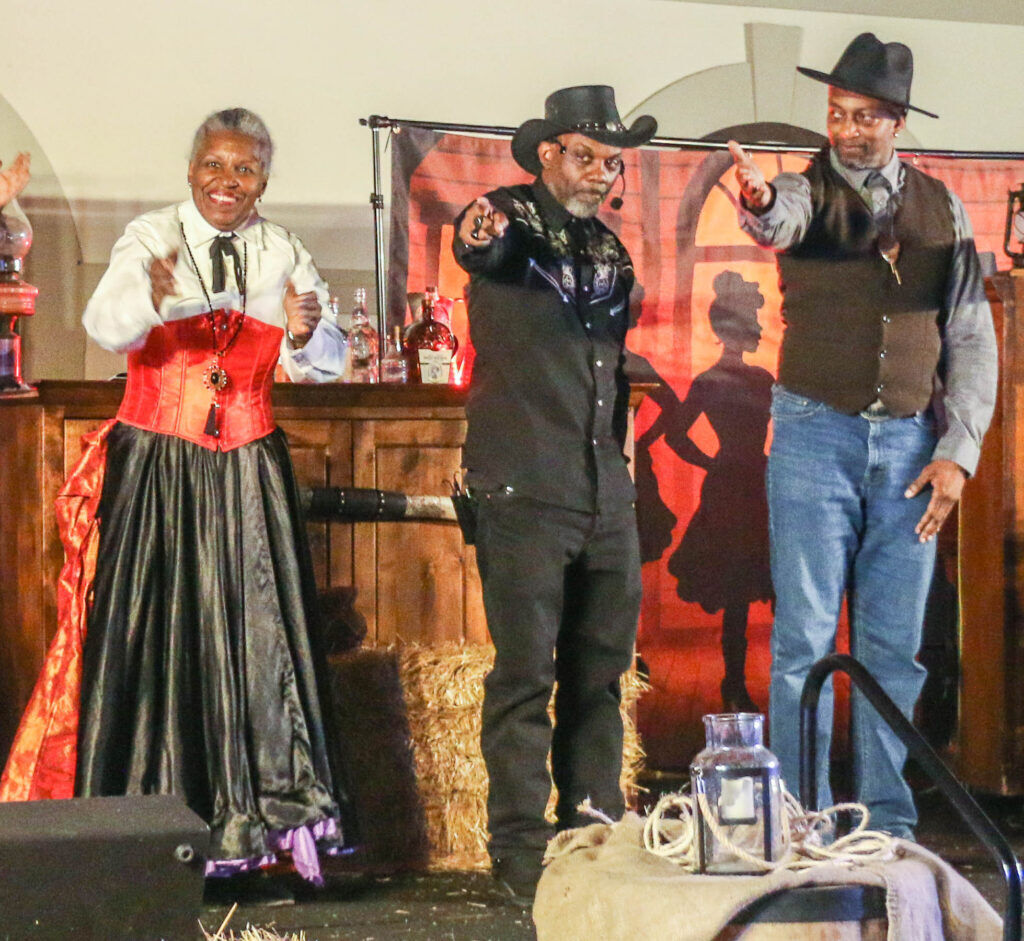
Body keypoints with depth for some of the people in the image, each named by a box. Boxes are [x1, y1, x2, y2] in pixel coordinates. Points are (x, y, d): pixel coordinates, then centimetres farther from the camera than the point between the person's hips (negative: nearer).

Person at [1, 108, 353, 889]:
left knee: (259, 629, -2)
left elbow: (327, 363, -2)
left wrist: (306, 336, -25)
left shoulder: (285, 255, 6)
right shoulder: (151, 239, -3)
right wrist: (153, 298, -43)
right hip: (157, 467, -2)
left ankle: (272, 810, 2)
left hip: (249, 472, 2)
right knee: (157, 632, -2)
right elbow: (106, 325, -21)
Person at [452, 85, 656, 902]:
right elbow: (482, 248, -30)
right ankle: (519, 846, 2)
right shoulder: (512, 218, -5)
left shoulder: (609, 247, 16)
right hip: (526, 491, -7)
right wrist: (478, 237, -53)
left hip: (607, 494, 7)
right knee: (526, 673, -4)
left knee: (601, 670, 10)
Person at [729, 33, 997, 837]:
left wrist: (958, 452, -1)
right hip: (816, 437, -2)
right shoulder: (807, 193, 2)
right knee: (805, 641, -5)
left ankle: (888, 828, 11)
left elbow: (973, 338, 8)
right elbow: (782, 220, -24)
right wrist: (760, 203, -49)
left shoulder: (941, 208, 9)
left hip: (910, 445, 2)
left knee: (895, 646, 4)